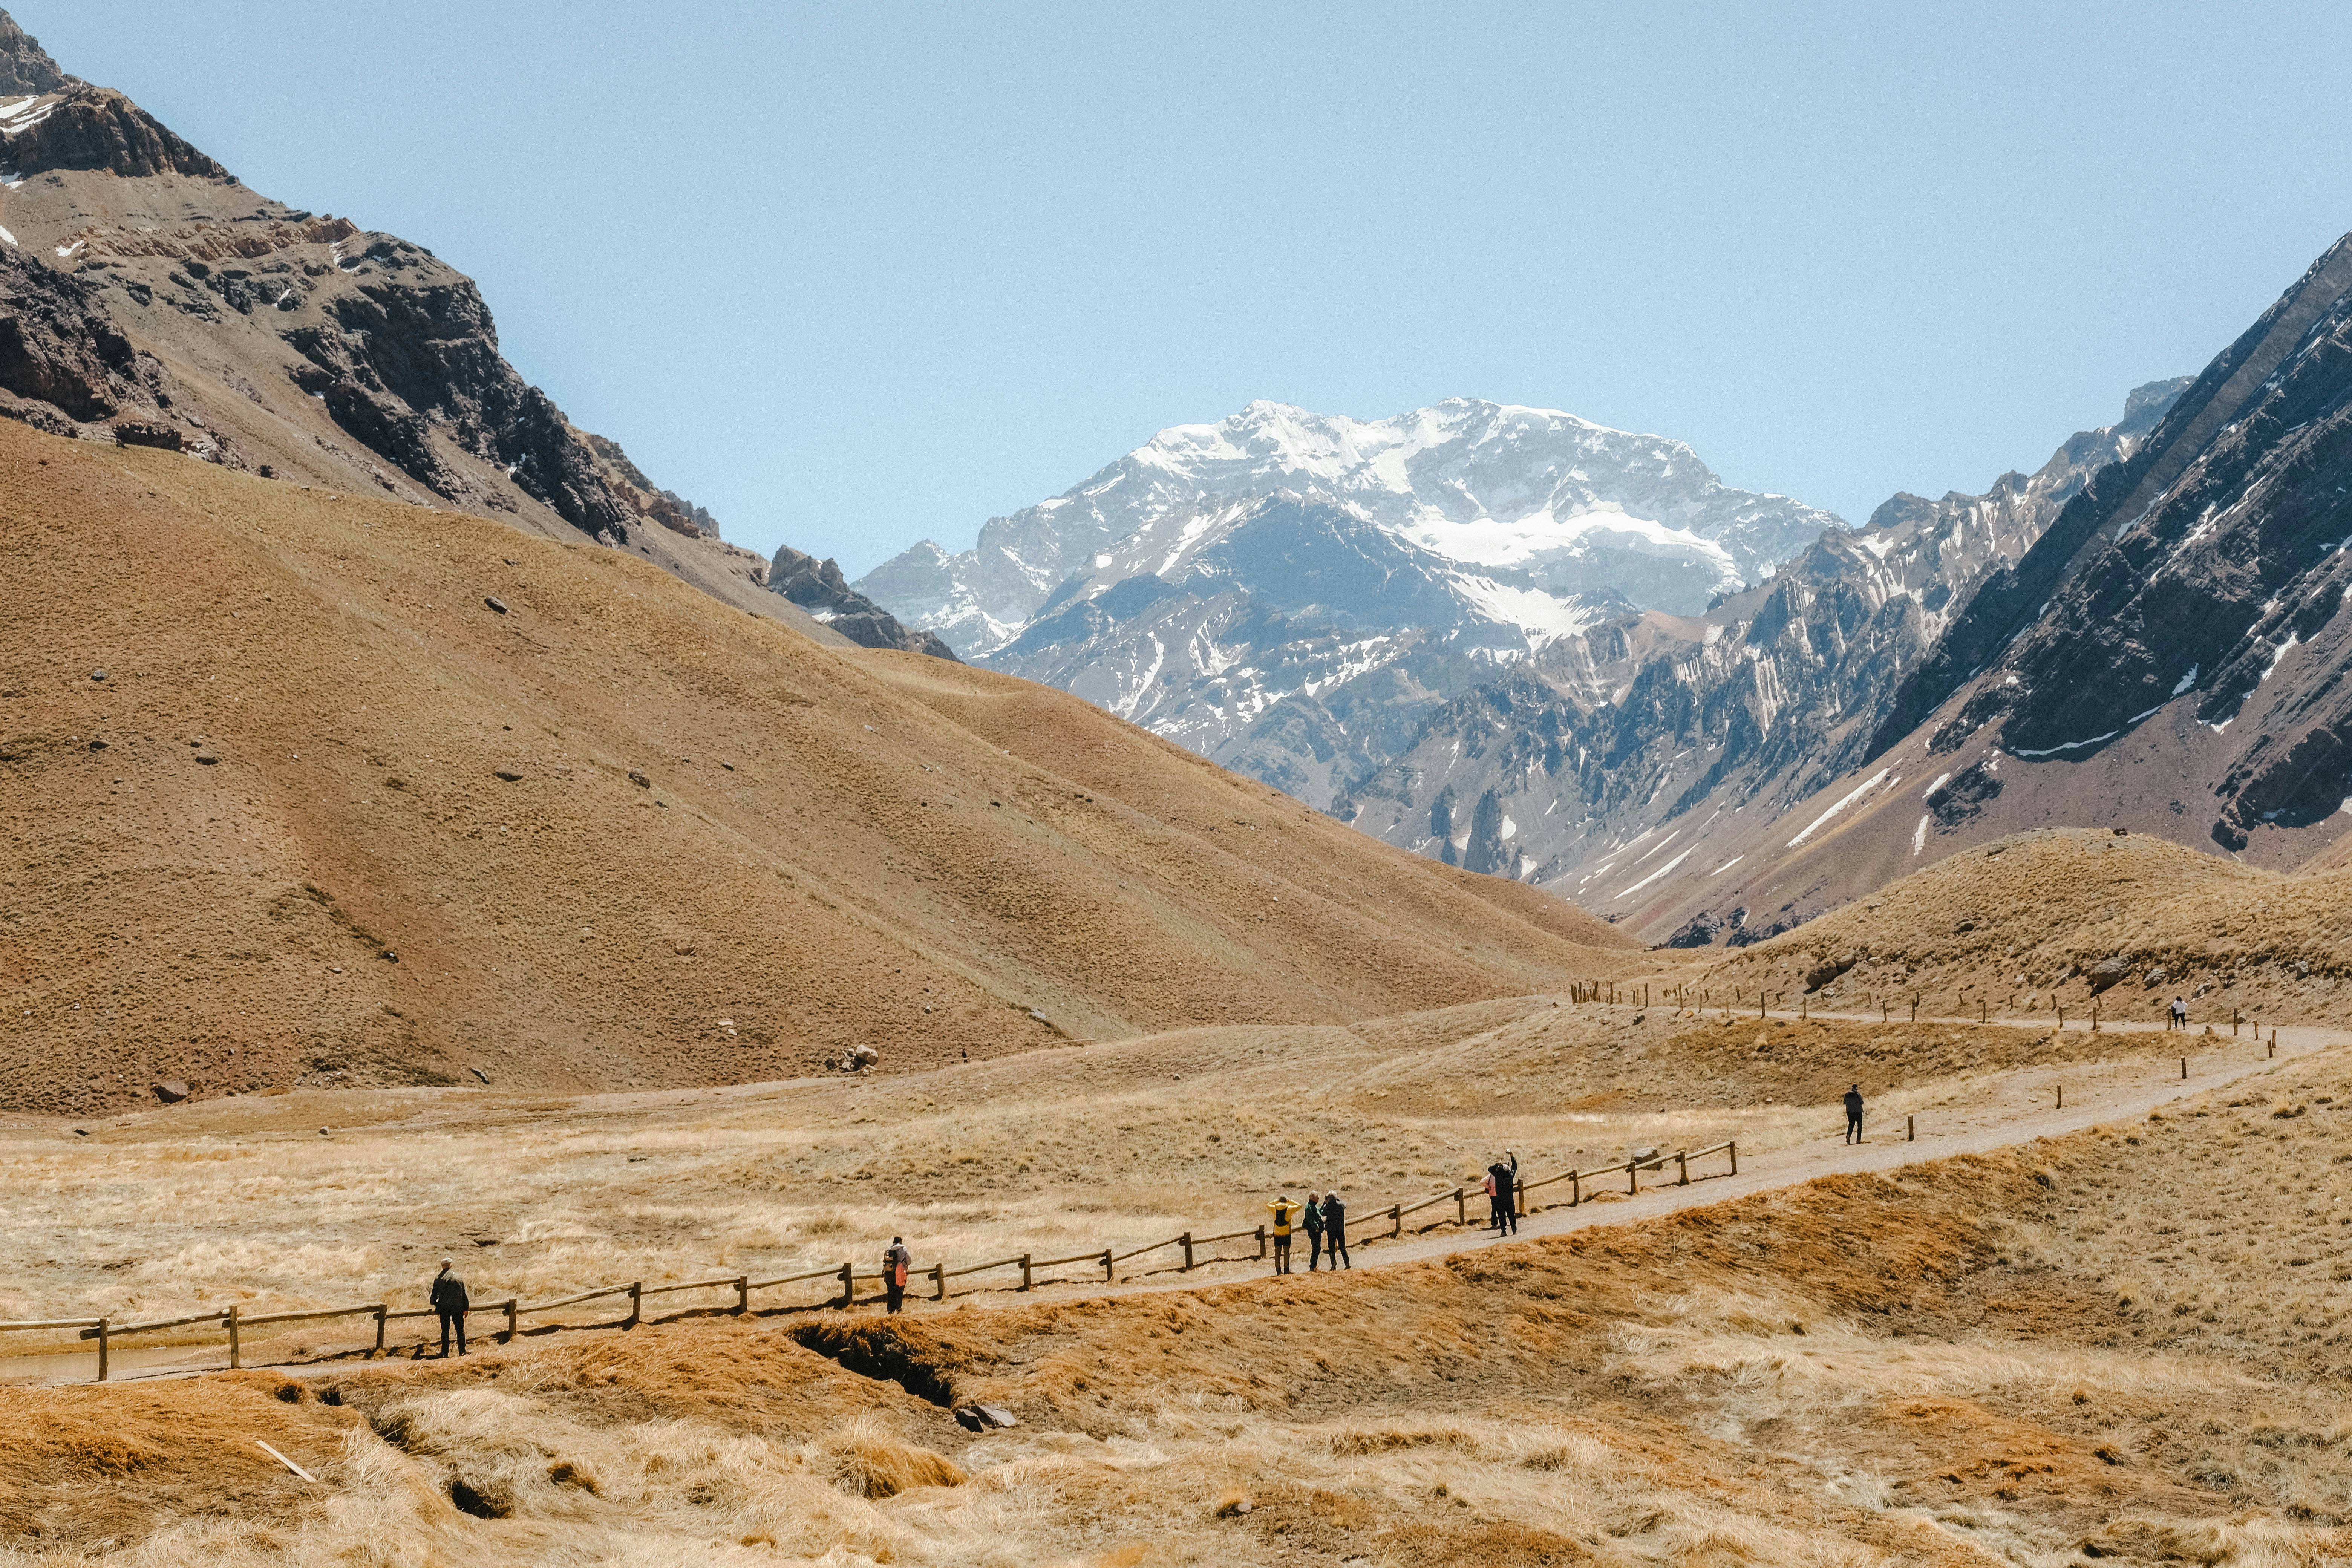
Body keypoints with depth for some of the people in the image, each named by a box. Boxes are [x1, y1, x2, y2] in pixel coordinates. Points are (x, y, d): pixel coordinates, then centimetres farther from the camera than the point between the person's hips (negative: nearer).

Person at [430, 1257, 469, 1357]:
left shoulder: (438, 1278, -2)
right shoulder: (458, 1278, 1)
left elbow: (435, 1294, 3)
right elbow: (464, 1295, 4)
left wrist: (432, 1303, 25)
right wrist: (466, 1309, 11)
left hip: (444, 1308, 0)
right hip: (458, 1308, 0)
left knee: (445, 1330, 6)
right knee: (460, 1330, 7)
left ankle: (445, 1352, 4)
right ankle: (462, 1351, 6)